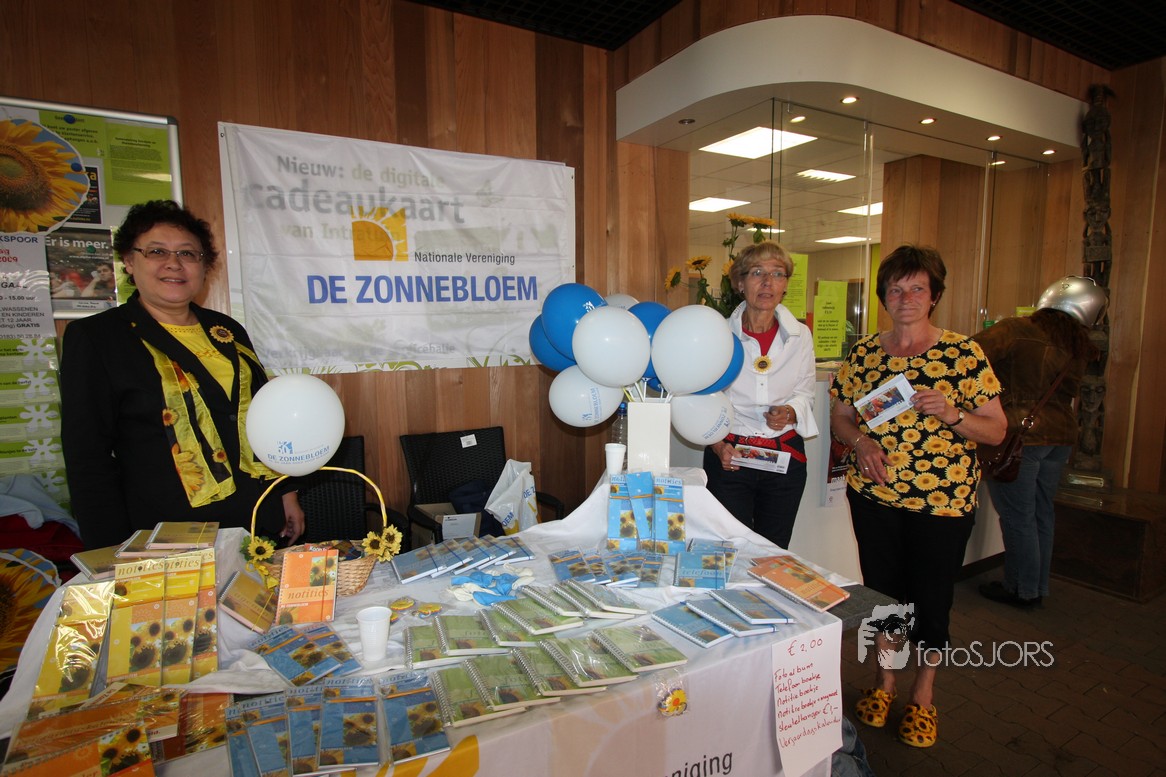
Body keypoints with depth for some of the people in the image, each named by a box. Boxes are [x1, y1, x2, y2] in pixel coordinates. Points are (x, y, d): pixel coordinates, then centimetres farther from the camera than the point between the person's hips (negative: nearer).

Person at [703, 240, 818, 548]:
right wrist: (717, 445, -14)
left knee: (775, 553, 14)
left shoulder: (800, 335, 1)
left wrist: (790, 412, -11)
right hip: (730, 457, -2)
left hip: (785, 457, 3)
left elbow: (805, 393, 10)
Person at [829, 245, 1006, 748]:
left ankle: (923, 697, 34)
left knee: (931, 596, 9)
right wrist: (860, 441, -13)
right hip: (873, 494, 2)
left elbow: (996, 430, -3)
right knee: (881, 589, 15)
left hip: (943, 499, -2)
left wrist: (951, 414, -22)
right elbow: (839, 417, 8)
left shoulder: (964, 354, -5)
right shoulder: (863, 353, 2)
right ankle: (883, 683, 38)